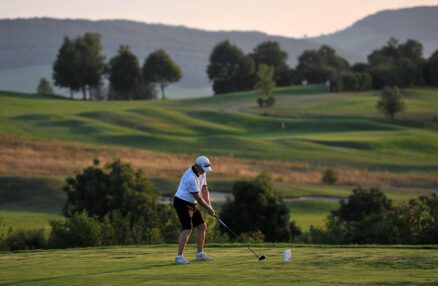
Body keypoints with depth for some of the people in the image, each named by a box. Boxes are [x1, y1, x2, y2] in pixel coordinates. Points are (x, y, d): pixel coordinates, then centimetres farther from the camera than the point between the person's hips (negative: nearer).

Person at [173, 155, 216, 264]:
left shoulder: (202, 173, 4)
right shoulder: (190, 177, -26)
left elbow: (204, 190, 6)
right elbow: (197, 196, -22)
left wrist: (209, 205, -5)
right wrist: (208, 209, -13)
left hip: (192, 204, 10)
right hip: (182, 203, -10)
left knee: (202, 226, 10)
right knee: (187, 229, -19)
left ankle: (200, 254, 19)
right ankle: (179, 257, -19)